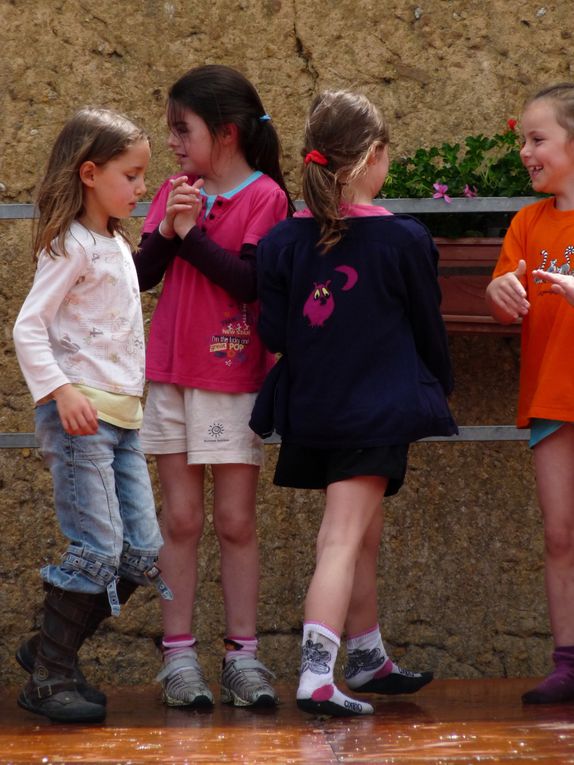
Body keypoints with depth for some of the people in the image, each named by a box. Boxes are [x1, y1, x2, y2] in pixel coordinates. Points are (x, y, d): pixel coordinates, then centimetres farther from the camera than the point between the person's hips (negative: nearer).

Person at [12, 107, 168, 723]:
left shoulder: (117, 246, 17)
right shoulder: (70, 246, -9)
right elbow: (28, 329, -16)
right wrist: (61, 393, -26)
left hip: (121, 417, 9)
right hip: (79, 413, -9)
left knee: (143, 552, 5)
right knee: (98, 550, -11)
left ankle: (50, 649, 16)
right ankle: (48, 679, -1)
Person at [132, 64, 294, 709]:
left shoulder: (265, 196, -6)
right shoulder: (174, 192, 9)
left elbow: (249, 280, -17)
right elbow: (142, 274, 4)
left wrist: (191, 232, -15)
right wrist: (166, 230, -12)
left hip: (233, 379, -4)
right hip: (170, 374, 4)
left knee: (236, 522, 1)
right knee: (180, 518, 4)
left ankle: (241, 655, 7)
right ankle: (179, 655, 5)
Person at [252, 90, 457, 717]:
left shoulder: (283, 240, -1)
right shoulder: (403, 240, -8)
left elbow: (272, 334, -1)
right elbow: (428, 329, 2)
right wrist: (440, 385, 20)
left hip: (311, 410, 5)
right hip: (377, 411, -5)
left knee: (362, 532, 20)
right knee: (342, 540, -9)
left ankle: (368, 660, 33)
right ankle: (316, 676, -19)